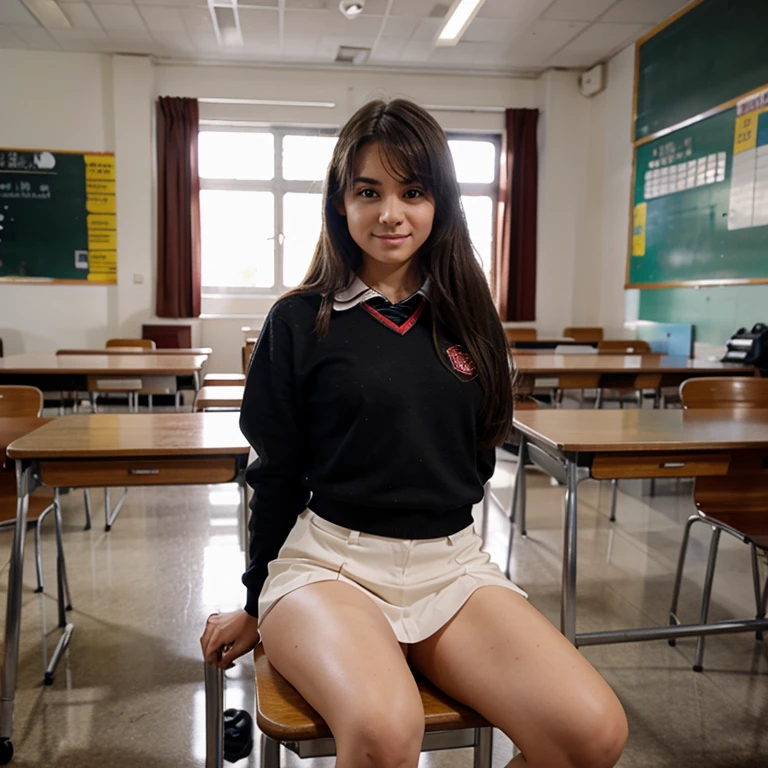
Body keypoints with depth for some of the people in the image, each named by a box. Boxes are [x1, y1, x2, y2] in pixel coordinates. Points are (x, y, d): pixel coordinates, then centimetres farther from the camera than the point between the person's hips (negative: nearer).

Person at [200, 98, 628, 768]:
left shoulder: (468, 317, 8)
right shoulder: (300, 322, 0)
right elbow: (277, 475, 5)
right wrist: (253, 607, 12)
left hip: (453, 564, 4)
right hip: (329, 561, -3)